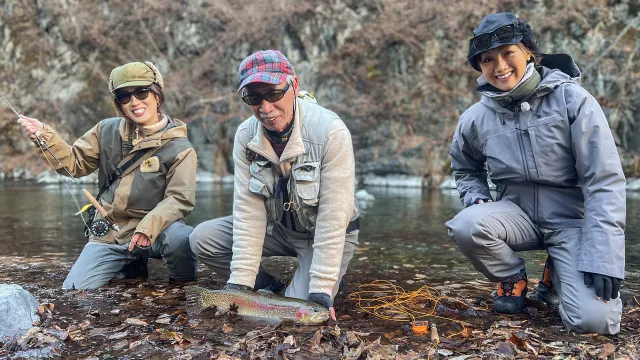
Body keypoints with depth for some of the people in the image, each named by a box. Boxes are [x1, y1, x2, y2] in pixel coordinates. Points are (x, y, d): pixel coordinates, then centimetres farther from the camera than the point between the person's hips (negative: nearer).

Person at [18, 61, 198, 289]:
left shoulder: (179, 148, -8)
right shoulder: (107, 131, 6)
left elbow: (179, 199, -16)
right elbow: (75, 163, 11)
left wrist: (149, 227, -32)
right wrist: (45, 137, -5)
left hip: (153, 233, -4)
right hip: (108, 235, 5)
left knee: (182, 238, -37)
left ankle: (182, 283, -1)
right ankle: (132, 265, 20)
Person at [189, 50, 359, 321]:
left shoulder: (331, 132, -28)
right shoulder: (245, 136, -13)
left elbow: (332, 218, -28)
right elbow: (249, 210, -16)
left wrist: (321, 291, -31)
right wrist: (239, 283, -22)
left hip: (326, 236, -4)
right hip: (277, 226, 5)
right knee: (201, 239, -10)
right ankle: (271, 289, 4)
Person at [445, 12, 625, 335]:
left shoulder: (572, 100, -13)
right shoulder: (475, 119, -2)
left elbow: (605, 181, -15)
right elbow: (466, 170, 19)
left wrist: (604, 258, -23)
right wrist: (480, 202, -3)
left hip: (572, 219, -2)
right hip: (518, 214, 2)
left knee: (593, 319, -23)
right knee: (466, 226, -31)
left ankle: (558, 272, 14)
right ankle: (513, 280, 1)